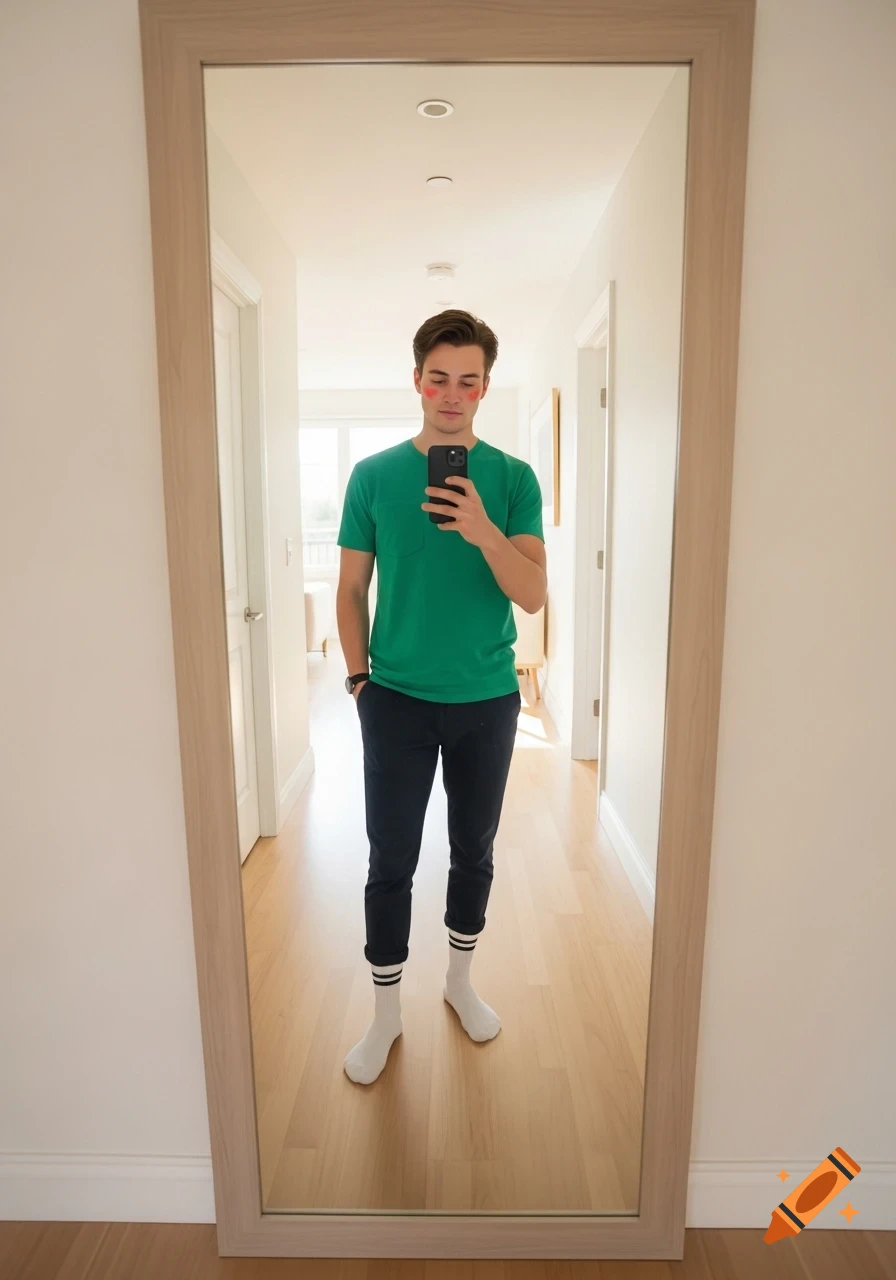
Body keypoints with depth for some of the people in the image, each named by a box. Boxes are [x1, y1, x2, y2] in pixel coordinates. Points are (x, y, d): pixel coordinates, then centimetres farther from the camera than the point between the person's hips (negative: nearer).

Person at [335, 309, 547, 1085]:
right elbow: (352, 590, 3)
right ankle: (386, 1015, 27)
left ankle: (460, 980, 40)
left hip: (487, 701, 1)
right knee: (391, 862, 7)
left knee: (474, 852, 15)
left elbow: (534, 596, -11)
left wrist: (484, 533, -27)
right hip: (396, 700, 0)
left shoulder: (513, 478, -3)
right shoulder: (373, 476, -2)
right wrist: (360, 677, -2)